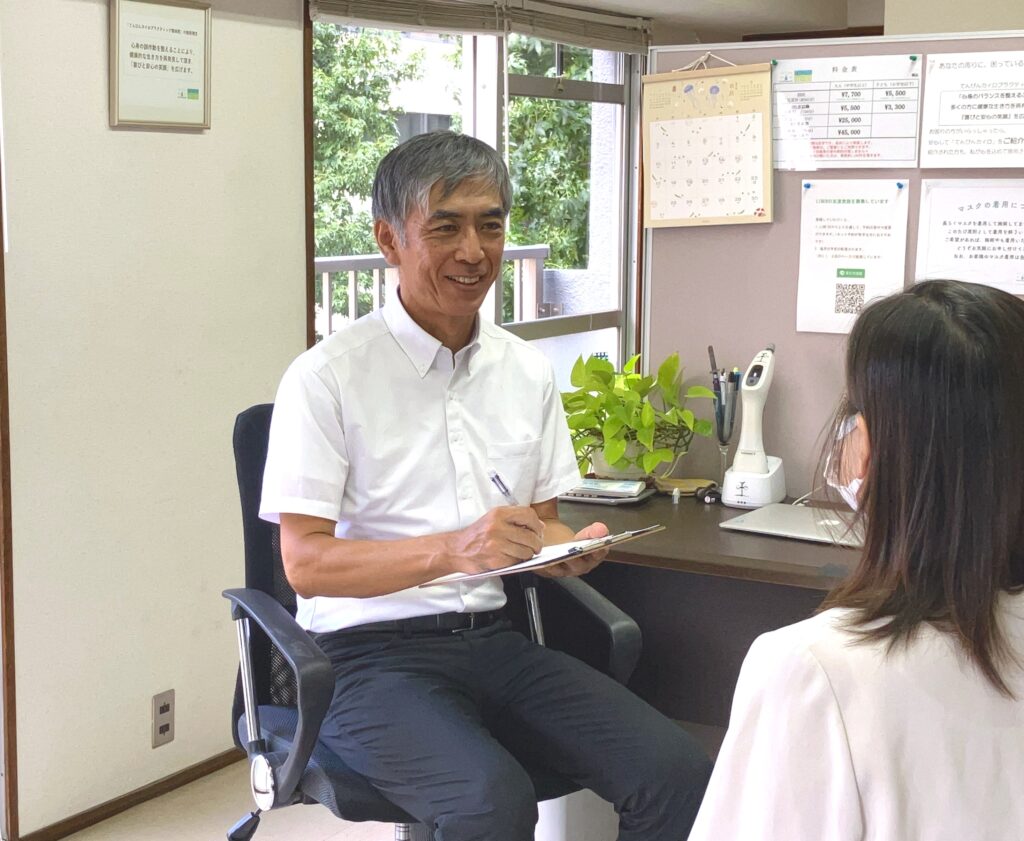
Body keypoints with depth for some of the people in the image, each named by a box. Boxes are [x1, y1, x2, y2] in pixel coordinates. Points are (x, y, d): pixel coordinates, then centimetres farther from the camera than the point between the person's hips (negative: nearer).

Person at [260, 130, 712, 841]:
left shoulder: (528, 371, 10)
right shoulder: (327, 377, -8)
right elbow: (306, 563, -12)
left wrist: (568, 548, -7)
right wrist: (451, 550, -27)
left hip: (491, 639, 5)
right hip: (370, 652, -5)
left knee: (679, 775, -15)